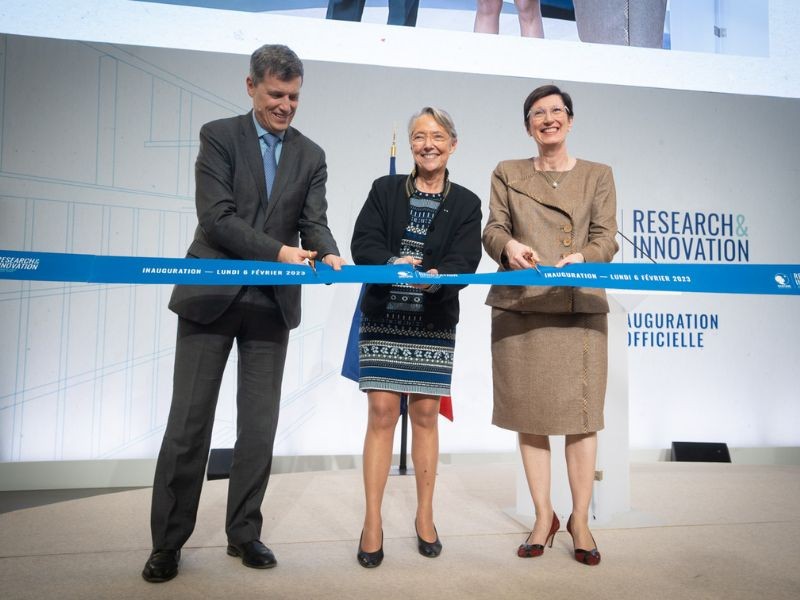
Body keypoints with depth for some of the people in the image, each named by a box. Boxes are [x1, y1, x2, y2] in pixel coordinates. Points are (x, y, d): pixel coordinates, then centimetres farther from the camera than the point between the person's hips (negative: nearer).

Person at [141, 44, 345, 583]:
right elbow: (217, 217, -10)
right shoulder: (219, 136, 1)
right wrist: (277, 250, -21)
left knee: (259, 425, 7)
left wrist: (328, 255, -20)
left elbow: (315, 223, 2)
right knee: (189, 421, 3)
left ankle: (244, 533, 23)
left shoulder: (311, 156, 11)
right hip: (212, 295, -2)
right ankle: (168, 541, 18)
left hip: (273, 302, 3)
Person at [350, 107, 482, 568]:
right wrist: (393, 264, -25)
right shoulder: (384, 189, 7)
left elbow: (466, 261, -7)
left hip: (434, 323, 1)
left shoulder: (466, 203, 6)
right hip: (383, 319, 0)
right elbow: (363, 244, -4)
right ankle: (373, 521, 10)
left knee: (426, 413, 7)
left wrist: (436, 276, -28)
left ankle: (425, 515, 23)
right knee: (382, 413, -2)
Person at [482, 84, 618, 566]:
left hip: (580, 308, 0)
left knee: (582, 414, 0)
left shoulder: (598, 175, 13)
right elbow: (493, 228, 5)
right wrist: (508, 245, -18)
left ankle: (581, 519, 16)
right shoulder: (507, 173, 14)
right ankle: (544, 517, 19)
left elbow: (607, 237, 3)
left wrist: (581, 259, -18)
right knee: (530, 413, 5)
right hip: (519, 307, 1)